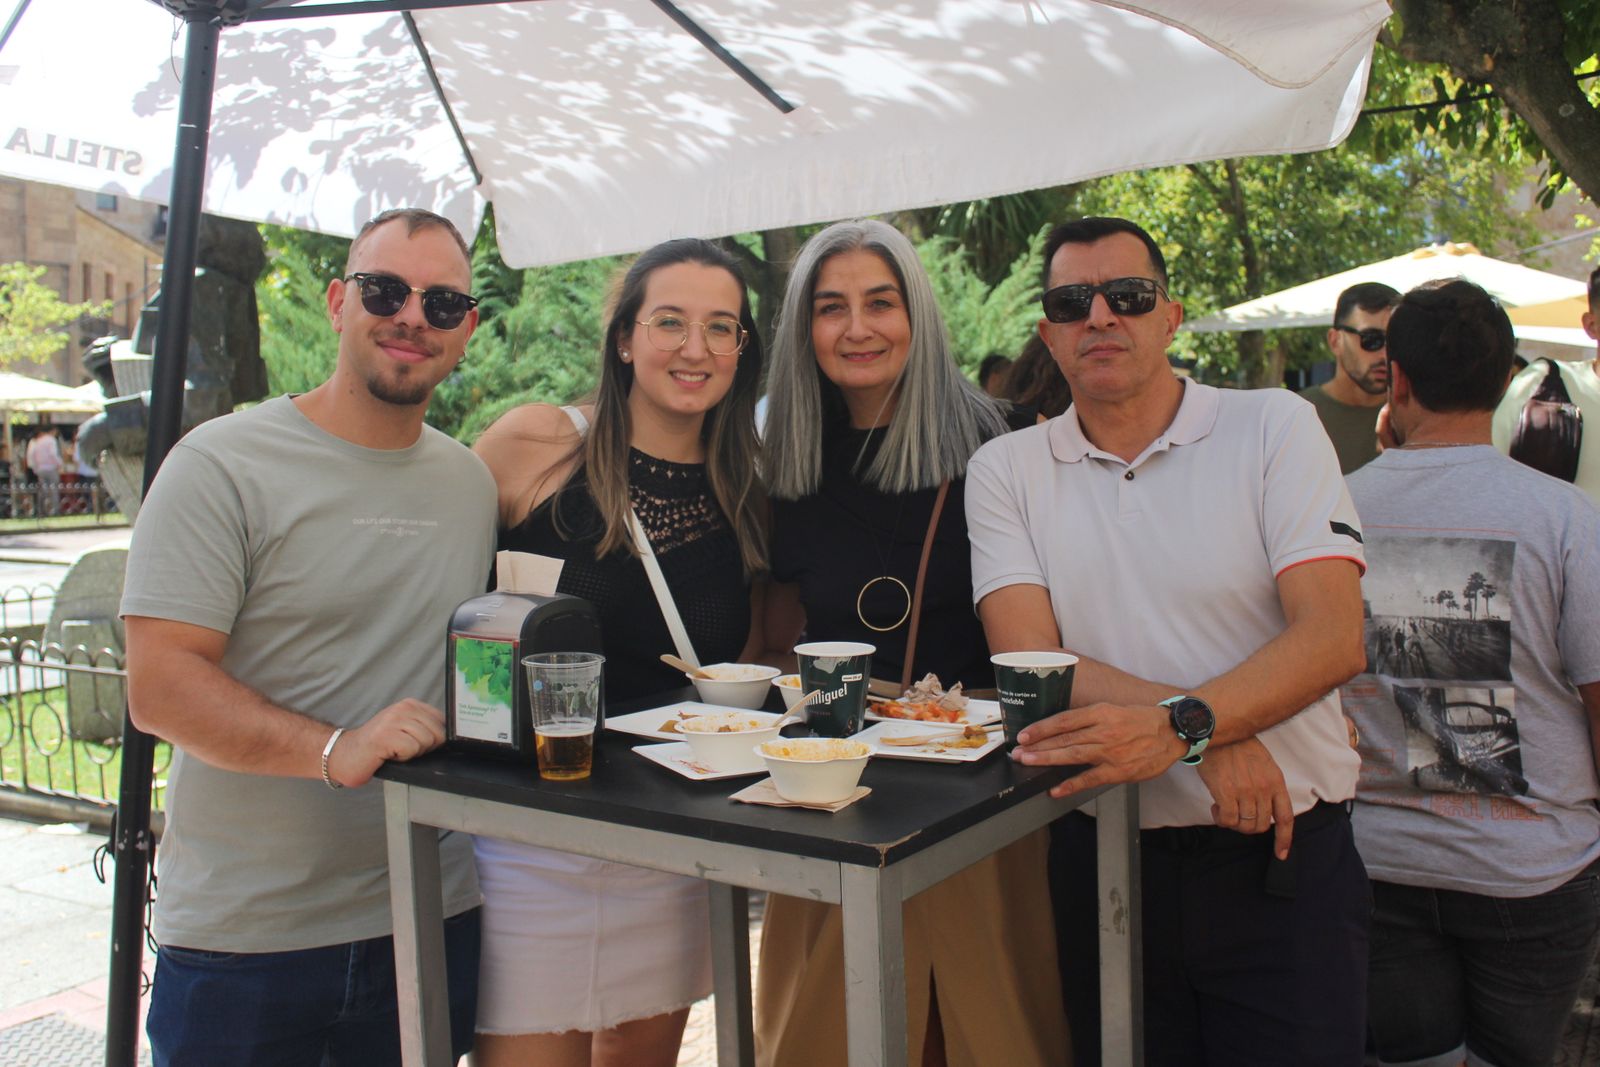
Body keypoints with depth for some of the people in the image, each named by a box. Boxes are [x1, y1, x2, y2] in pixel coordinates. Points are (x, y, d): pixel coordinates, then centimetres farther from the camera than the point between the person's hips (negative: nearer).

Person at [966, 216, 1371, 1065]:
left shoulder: (1274, 429, -2)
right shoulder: (1006, 469, 2)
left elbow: (1333, 638, -13)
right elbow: (1029, 660, -9)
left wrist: (1179, 724, -30)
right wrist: (1211, 738, -21)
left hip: (1283, 855, -1)